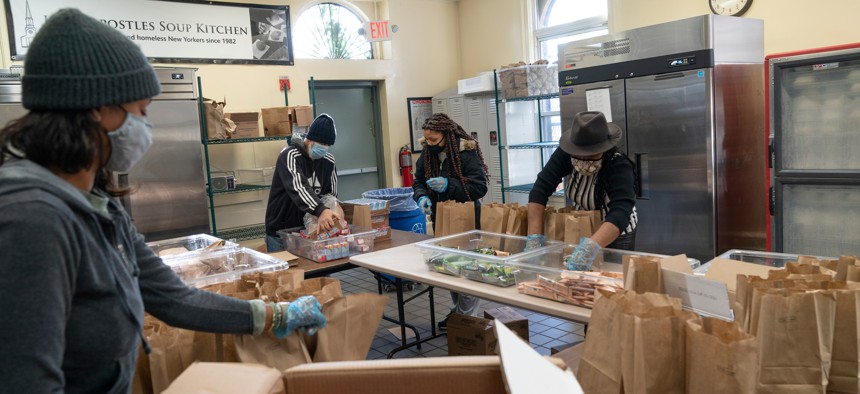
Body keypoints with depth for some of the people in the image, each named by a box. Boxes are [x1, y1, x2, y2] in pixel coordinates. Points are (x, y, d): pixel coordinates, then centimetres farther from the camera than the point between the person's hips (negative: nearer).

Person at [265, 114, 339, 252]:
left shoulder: (328, 161, 1)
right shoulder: (289, 156, -17)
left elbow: (331, 193, 7)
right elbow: (298, 188, -33)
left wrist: (329, 210, -17)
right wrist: (321, 211, -49)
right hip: (281, 231, -5)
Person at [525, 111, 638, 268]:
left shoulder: (619, 166, -32)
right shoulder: (565, 154, -22)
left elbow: (621, 212, -46)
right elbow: (540, 190, -27)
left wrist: (591, 246, -62)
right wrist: (534, 237, -38)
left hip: (616, 233, -3)